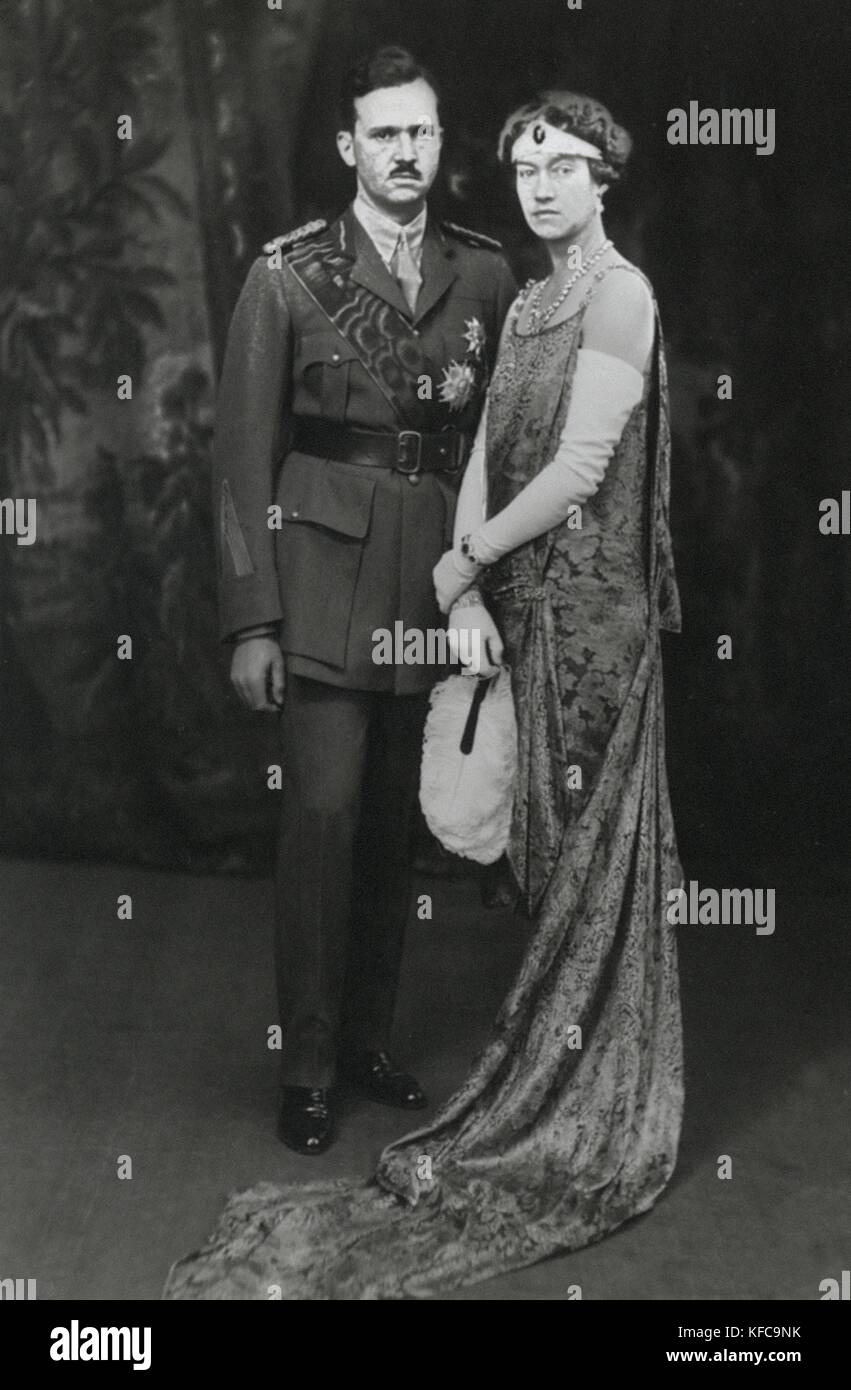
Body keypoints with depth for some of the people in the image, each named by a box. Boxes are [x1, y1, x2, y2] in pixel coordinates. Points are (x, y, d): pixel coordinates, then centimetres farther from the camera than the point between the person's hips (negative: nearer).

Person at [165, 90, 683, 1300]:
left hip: (587, 607, -7)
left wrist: (464, 561, -7)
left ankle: (582, 1129, 14)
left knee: (581, 857, 1)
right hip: (518, 603, 7)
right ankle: (563, 1090, 25)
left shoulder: (619, 294, -10)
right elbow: (486, 451, 7)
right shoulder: (528, 304, 15)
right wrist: (469, 594, -6)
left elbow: (578, 471, -17)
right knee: (544, 851, 12)